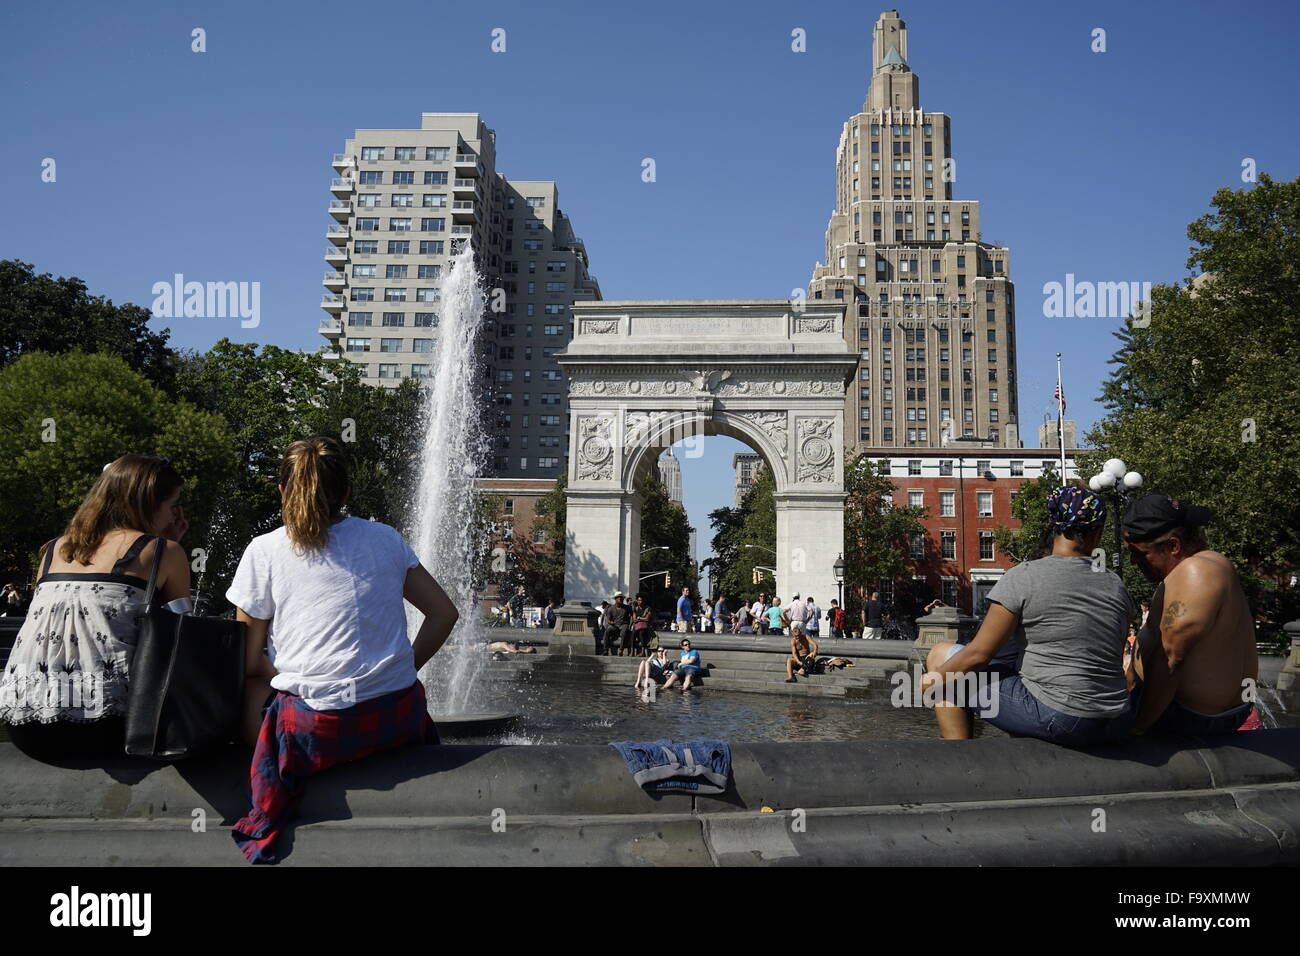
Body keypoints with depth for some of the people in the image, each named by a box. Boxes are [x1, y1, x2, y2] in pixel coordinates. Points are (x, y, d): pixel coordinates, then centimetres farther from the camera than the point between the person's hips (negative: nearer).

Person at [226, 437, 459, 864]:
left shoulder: (264, 552, 2)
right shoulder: (386, 538, 8)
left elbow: (250, 663, 2)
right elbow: (444, 613, 10)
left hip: (318, 731, -3)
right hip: (399, 720, 3)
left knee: (253, 688, 24)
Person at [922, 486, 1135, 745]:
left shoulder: (1024, 577, -9)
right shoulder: (1116, 586, 7)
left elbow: (979, 654, -10)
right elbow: (1113, 660, 15)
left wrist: (935, 680, 5)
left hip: (1054, 719, -6)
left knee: (942, 655, 8)